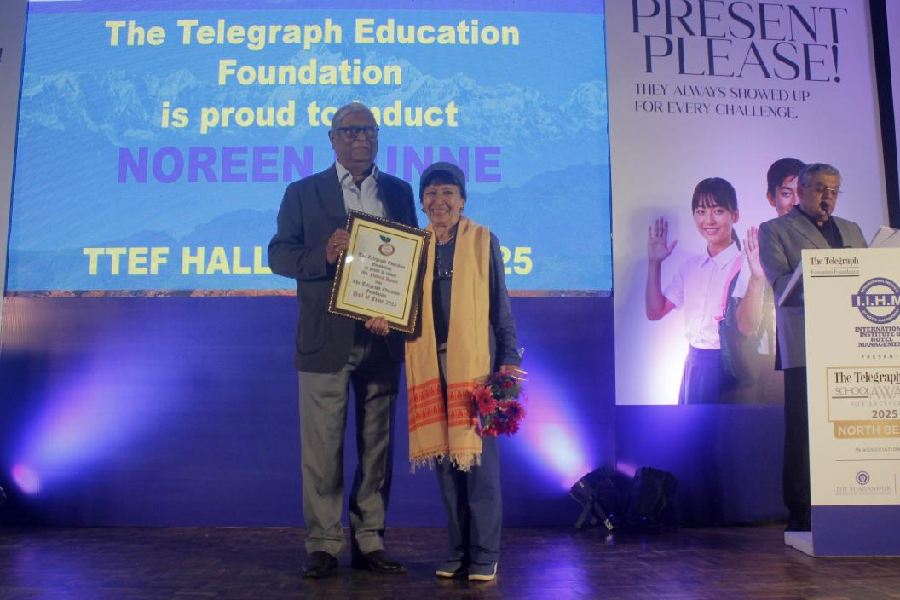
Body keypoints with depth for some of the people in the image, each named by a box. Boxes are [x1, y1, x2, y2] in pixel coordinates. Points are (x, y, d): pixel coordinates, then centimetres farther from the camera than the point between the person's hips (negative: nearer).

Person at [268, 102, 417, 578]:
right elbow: (279, 254, 2)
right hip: (326, 339, -2)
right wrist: (325, 255, -17)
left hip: (382, 337, 2)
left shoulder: (399, 192, 13)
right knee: (322, 448, 1)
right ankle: (323, 545, 13)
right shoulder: (303, 193, 7)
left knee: (377, 445, 7)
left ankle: (369, 542, 18)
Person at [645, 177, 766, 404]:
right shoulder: (691, 266, 7)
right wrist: (654, 263, 2)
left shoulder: (745, 264, -11)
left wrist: (757, 278, -31)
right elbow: (655, 312, 7)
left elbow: (748, 328, -18)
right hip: (694, 365, 5)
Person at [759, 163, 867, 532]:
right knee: (803, 432, -4)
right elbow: (780, 283, -4)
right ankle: (801, 514, 2)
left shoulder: (851, 230, 26)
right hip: (805, 346, -4)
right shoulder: (774, 231, 9)